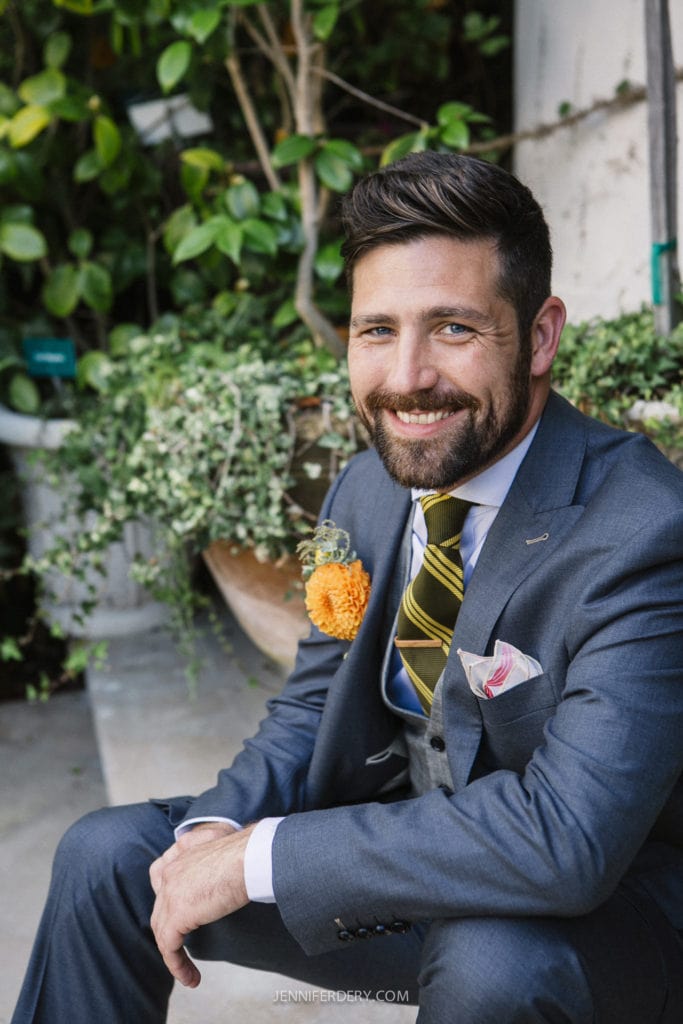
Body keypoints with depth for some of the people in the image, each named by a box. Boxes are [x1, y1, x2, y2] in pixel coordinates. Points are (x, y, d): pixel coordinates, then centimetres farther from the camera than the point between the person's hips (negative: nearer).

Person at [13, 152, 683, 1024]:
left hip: (609, 895, -5)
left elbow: (569, 835, -34)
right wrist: (221, 832, -15)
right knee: (107, 855, 0)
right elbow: (315, 708, 6)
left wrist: (258, 859, -28)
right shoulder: (367, 491, -4)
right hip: (408, 844, 6)